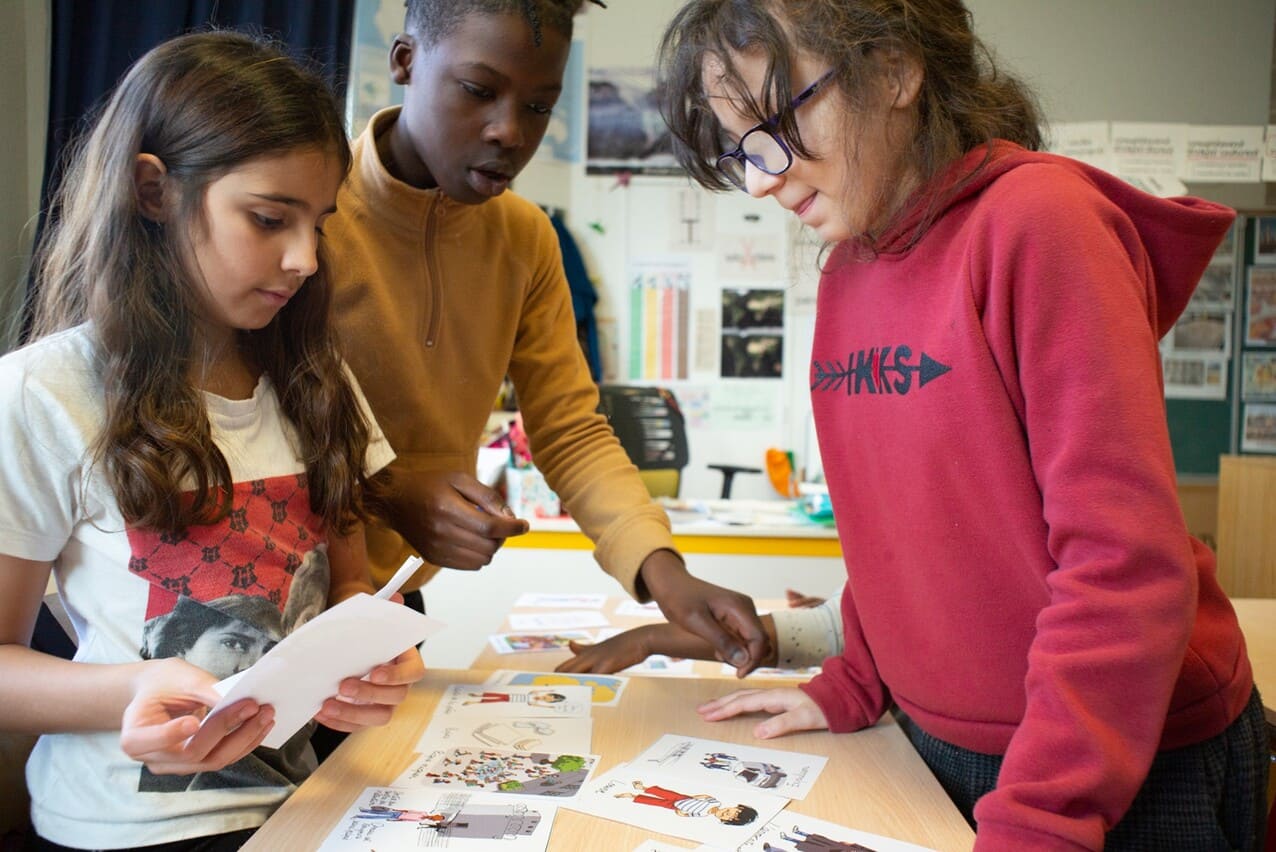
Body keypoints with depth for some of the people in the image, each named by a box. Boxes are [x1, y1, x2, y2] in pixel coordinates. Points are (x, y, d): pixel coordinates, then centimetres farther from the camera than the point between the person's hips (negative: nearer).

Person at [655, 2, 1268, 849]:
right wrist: (852, 687, 4)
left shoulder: (1035, 220, -19)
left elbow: (1125, 562, -24)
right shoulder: (846, 269, 2)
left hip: (1130, 770, -6)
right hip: (937, 744, 7)